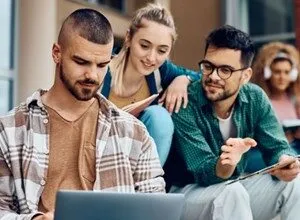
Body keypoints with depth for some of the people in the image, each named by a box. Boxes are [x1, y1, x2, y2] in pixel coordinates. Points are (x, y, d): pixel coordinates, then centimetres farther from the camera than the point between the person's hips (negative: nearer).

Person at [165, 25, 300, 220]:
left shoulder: (255, 99, -7)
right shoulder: (184, 104, -22)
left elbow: (277, 147, -6)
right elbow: (204, 173, -24)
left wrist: (284, 162, -31)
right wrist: (225, 164, -47)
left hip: (234, 189, 5)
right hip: (186, 194, -5)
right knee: (232, 192, -34)